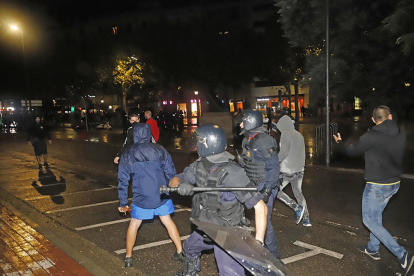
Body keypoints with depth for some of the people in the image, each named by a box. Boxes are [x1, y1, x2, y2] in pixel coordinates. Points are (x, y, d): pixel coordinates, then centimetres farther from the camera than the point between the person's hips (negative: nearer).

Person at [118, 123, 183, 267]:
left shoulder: (127, 156, -4)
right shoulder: (160, 150, -6)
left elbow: (122, 181, -1)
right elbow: (171, 173, -3)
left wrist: (123, 203, 7)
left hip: (141, 198, -1)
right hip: (162, 196, 1)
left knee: (134, 224, 18)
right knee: (168, 221, 18)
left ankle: (128, 257, 28)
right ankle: (180, 252, 25)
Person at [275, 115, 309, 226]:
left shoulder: (285, 134, -12)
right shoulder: (299, 135, 13)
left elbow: (284, 152, -22)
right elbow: (302, 154, 17)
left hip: (287, 170, -8)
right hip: (299, 169, 8)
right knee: (298, 193, 16)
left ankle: (297, 208, -4)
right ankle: (306, 219, 14)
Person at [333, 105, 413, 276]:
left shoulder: (372, 136, -21)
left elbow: (351, 151, -6)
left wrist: (339, 142, 13)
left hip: (377, 186, -7)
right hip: (394, 183, 8)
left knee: (370, 221, 5)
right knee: (376, 215, 24)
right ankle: (373, 249, 37)